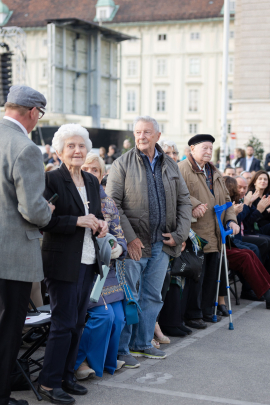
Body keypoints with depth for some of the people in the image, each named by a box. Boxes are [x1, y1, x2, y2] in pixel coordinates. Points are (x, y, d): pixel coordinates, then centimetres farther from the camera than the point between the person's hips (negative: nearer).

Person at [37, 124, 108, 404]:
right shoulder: (52, 180, -9)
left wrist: (100, 224, 1)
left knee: (78, 322, 11)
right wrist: (77, 221, -22)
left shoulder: (92, 181, 14)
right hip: (63, 262, -7)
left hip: (88, 261, 7)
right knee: (64, 323, -5)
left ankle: (66, 376, 23)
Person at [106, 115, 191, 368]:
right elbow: (113, 204, -10)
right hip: (134, 244, -5)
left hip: (162, 244, 5)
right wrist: (129, 237, -16)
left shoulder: (170, 166, 11)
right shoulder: (122, 164, -4)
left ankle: (142, 343, 27)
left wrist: (179, 234, 2)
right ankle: (121, 350, 10)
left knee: (152, 297, 13)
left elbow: (184, 201, 14)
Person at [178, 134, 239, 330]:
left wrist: (231, 219, 7)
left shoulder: (215, 173, 21)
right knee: (196, 275, -4)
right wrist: (193, 205, -28)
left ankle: (207, 311, 25)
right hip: (195, 234, -8)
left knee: (212, 274, 13)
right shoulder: (182, 169, -6)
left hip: (214, 235, 8)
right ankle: (193, 315, 7)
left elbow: (226, 198, 21)